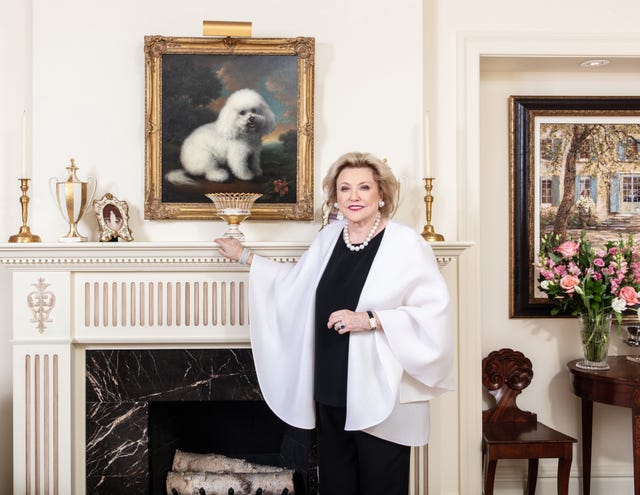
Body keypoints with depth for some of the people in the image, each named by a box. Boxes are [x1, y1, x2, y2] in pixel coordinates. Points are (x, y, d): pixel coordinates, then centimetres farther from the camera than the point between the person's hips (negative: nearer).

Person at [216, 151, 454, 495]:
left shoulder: (406, 243, -13)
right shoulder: (329, 237, 8)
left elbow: (433, 311, -18)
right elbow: (295, 281, 25)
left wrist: (370, 319, -22)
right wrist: (244, 256, 28)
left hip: (381, 398, -6)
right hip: (332, 392, 6)